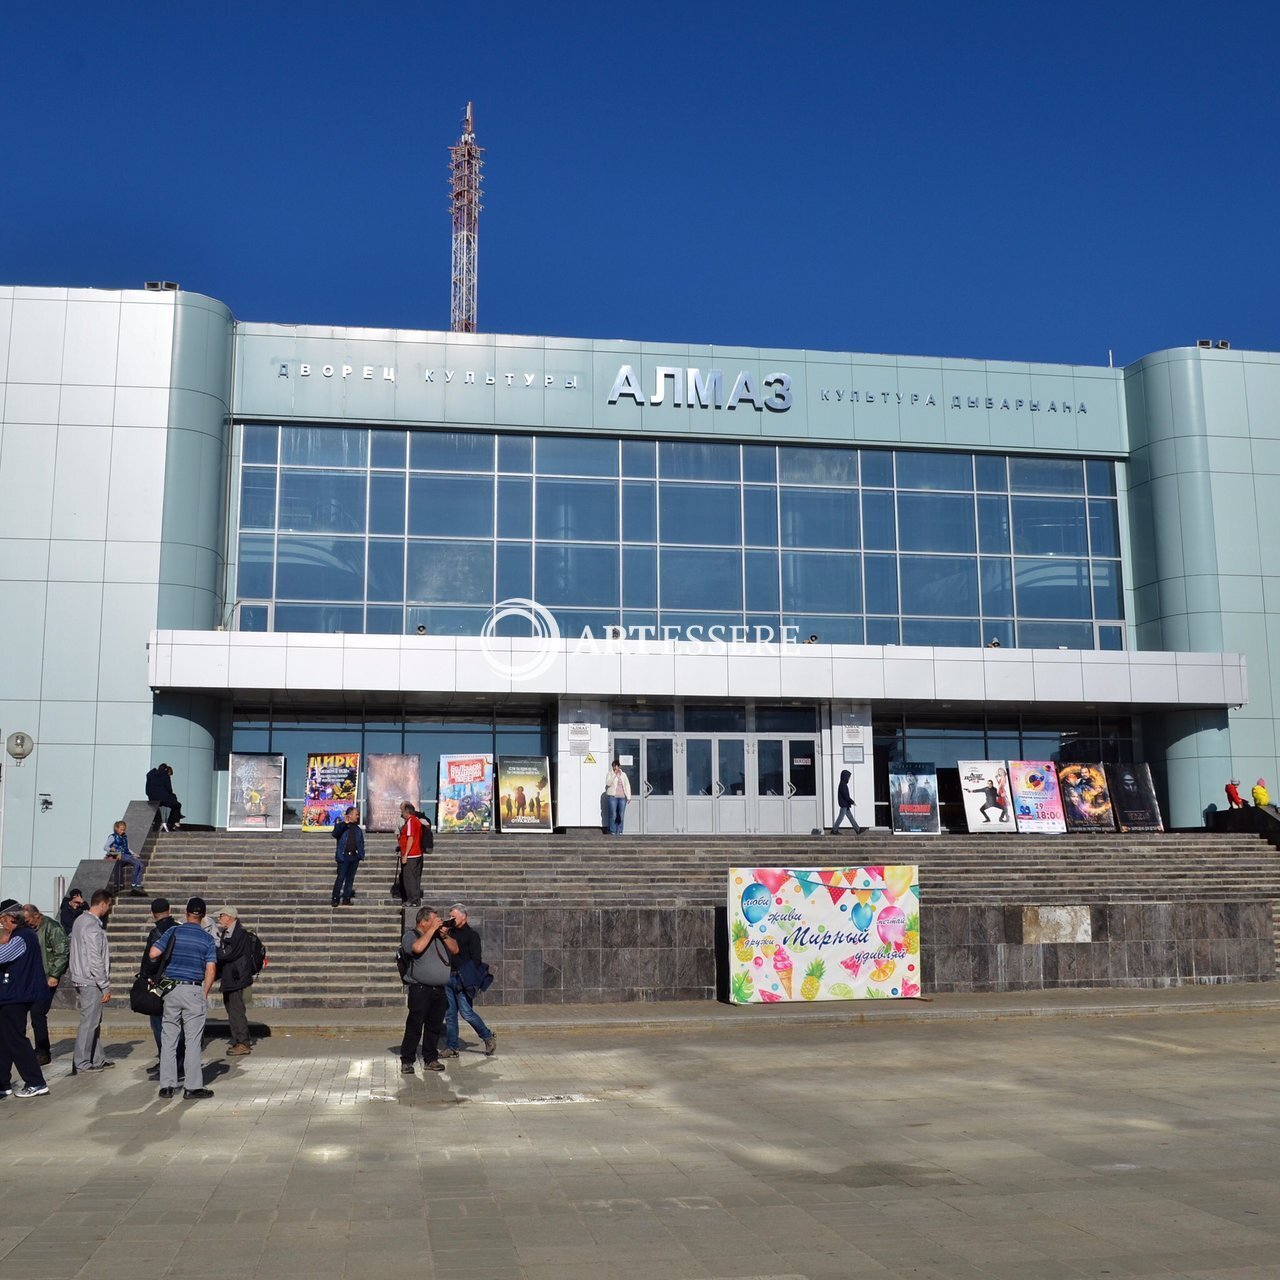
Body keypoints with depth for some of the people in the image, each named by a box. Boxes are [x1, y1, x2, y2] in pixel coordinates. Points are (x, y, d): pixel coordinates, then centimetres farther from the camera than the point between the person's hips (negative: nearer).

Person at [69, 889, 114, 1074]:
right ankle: (81, 1062, 4)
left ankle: (97, 1059, 21)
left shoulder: (80, 921, 11)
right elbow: (95, 960, -21)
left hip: (80, 978, 10)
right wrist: (106, 987, -16)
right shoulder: (93, 926, -20)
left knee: (94, 1020, 15)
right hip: (91, 982, -10)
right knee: (89, 1021, -2)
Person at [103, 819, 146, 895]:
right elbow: (105, 847, -3)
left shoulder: (125, 837, 24)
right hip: (119, 856, -7)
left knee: (140, 865, -17)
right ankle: (133, 885, -27)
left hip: (126, 855, 7)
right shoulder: (113, 837, 5)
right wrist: (111, 849, -23)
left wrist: (133, 854, 14)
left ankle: (138, 885, -22)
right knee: (136, 863, -29)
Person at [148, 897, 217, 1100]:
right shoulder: (207, 939, -1)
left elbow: (153, 953, -8)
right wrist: (205, 994, 4)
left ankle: (167, 1085, 12)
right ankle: (192, 1087, 3)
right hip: (194, 991, -2)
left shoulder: (173, 932, 0)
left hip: (171, 989, 2)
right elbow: (211, 969, -5)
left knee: (168, 1039, 9)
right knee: (193, 1040, 2)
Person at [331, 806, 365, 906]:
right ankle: (335, 899, -1)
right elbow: (335, 834, -21)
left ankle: (346, 899, 12)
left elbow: (361, 843, 17)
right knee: (340, 878, -7)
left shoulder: (358, 829, 16)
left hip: (354, 857, 5)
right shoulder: (341, 826, 0)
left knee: (350, 878, 7)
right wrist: (345, 823, -26)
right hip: (344, 856, -5)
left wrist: (361, 856, 7)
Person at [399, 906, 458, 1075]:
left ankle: (431, 1059, 18)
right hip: (420, 990, -6)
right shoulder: (410, 936, -3)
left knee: (435, 1026, 9)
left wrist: (444, 936, -2)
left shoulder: (439, 936, 16)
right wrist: (432, 930, -16)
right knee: (414, 1026, -5)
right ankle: (407, 1061, 2)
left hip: (439, 990, 6)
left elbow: (455, 950, 13)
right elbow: (418, 948, -24)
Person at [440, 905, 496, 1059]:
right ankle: (451, 1047, 12)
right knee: (450, 1014, 7)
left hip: (463, 979, -7)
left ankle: (488, 1038, 7)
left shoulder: (472, 935, -4)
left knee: (466, 1012, -10)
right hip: (449, 978, 7)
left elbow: (475, 960, -10)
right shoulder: (451, 934, 16)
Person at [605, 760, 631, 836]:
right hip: (613, 796, -3)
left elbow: (627, 785, 14)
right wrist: (614, 775, -15)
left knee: (621, 815, -2)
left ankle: (619, 831, 4)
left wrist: (628, 797, 6)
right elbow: (608, 783, -11)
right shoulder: (610, 774, 6)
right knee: (613, 815, -8)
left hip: (622, 797, 3)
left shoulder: (623, 775, 14)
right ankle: (612, 831, -3)